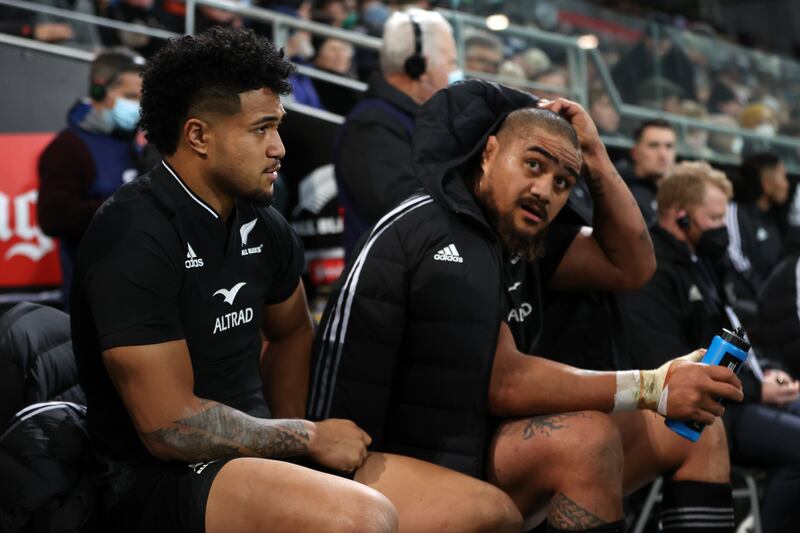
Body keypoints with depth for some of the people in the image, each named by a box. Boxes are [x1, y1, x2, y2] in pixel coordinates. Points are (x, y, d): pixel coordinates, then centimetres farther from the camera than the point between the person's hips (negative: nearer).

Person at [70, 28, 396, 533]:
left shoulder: (263, 225, 4)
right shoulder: (136, 239, -19)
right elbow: (170, 426, -22)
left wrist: (289, 435, 9)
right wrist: (307, 438, -12)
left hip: (251, 449, 8)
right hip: (160, 476, -8)